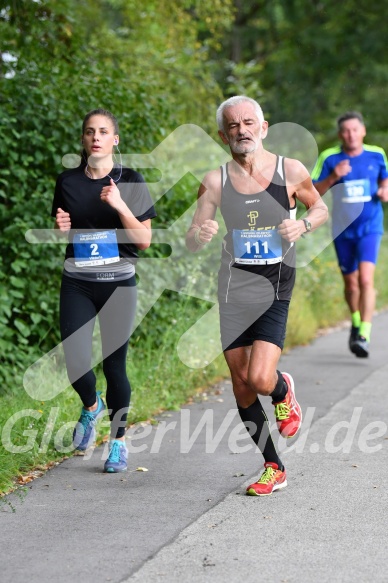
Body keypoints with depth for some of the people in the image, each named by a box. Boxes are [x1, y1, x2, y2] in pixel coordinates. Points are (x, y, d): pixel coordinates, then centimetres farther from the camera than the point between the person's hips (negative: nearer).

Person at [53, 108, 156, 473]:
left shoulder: (130, 182, -2)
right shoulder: (67, 181, 5)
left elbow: (144, 240, -5)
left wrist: (120, 206, -19)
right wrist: (61, 227, -5)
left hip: (118, 283, -2)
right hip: (77, 283, 2)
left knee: (114, 364, -2)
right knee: (75, 362, -9)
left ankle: (118, 440, 17)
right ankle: (91, 406, 26)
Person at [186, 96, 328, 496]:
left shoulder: (290, 171, -5)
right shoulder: (215, 182, -3)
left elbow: (320, 208, 12)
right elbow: (190, 244, -2)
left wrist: (304, 224, -11)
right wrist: (199, 235, -26)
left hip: (275, 289, -2)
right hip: (233, 291, 2)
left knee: (260, 380, -18)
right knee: (241, 386, 4)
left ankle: (283, 391, 20)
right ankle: (273, 468, 20)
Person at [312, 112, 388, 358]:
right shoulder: (329, 158, -4)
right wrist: (333, 177, -22)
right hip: (343, 229, 1)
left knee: (366, 279, -18)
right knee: (350, 282, 12)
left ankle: (364, 335, -21)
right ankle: (356, 321, 39)